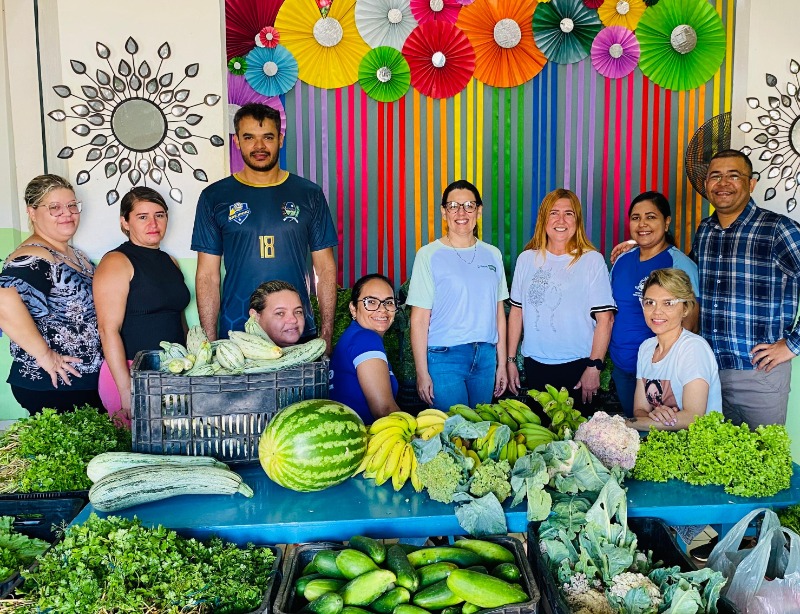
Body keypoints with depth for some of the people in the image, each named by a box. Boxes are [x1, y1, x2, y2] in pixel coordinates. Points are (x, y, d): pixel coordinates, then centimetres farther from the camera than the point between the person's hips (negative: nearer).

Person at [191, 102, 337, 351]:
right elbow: (207, 276, 2)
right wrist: (209, 342, -3)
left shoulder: (309, 194, 4)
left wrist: (327, 334, -2)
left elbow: (325, 268, 4)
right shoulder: (214, 197, 3)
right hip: (235, 334, 0)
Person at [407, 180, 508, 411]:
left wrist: (502, 364, 11)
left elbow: (498, 312, 12)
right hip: (444, 357, -4)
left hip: (486, 356, 4)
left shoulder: (492, 255, 9)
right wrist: (422, 372, -8)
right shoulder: (429, 255, -4)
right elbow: (419, 319, -6)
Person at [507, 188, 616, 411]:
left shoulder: (592, 260, -4)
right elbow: (517, 311, 8)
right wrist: (511, 360, 7)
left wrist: (594, 367, -12)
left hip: (577, 365, -3)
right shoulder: (527, 259, 5)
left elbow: (605, 319, -7)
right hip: (535, 365, 3)